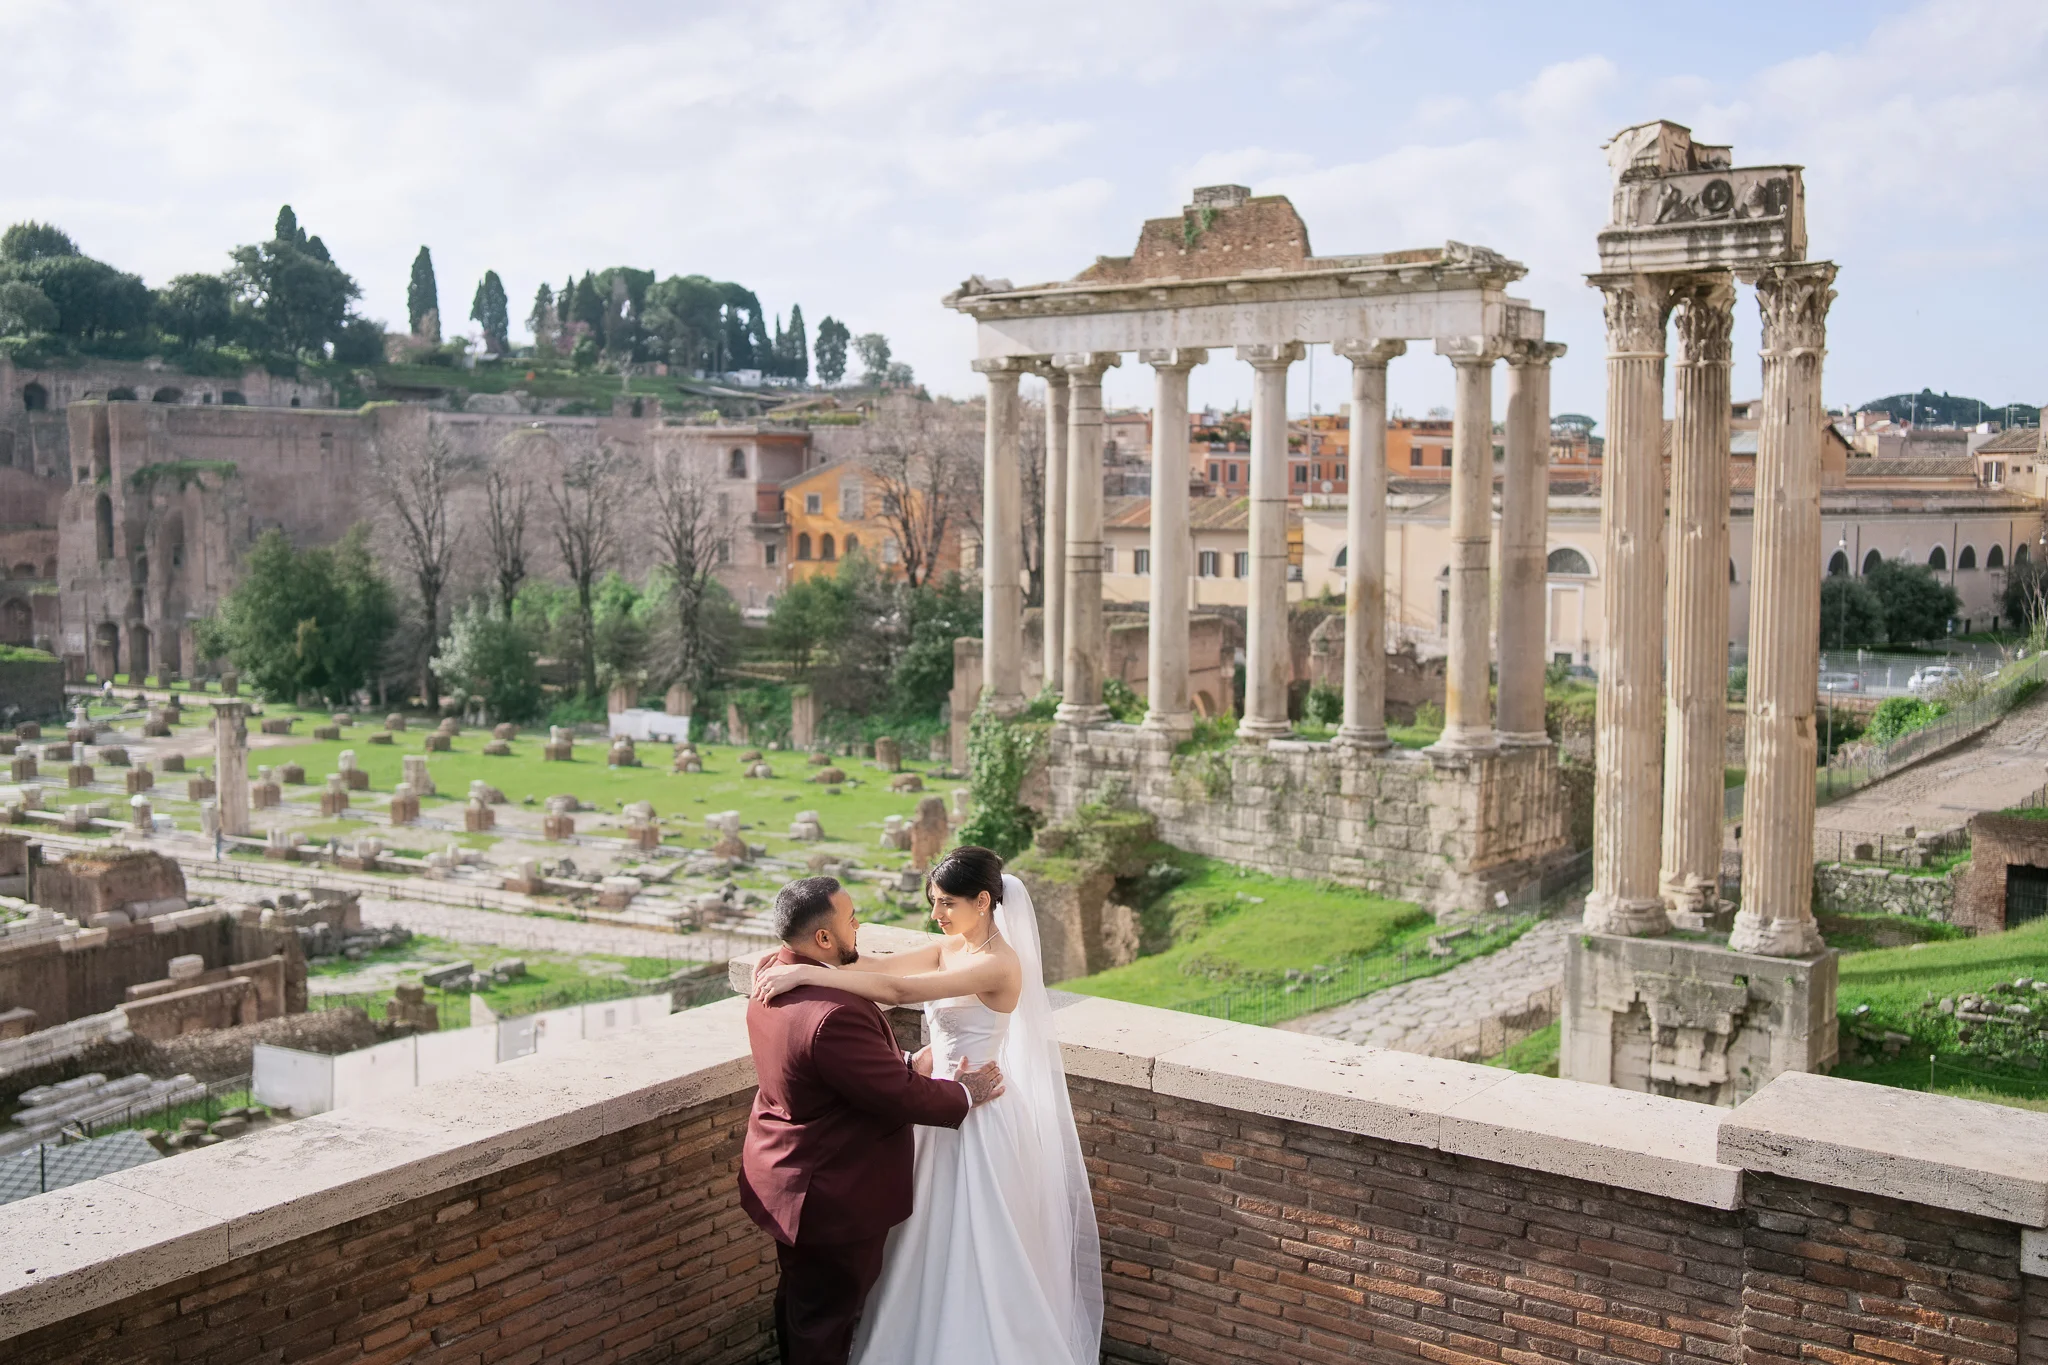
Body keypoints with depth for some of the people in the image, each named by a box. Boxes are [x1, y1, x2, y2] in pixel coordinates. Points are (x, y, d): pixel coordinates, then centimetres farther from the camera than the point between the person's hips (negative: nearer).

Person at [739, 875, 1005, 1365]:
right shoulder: (832, 1013, -35)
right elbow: (900, 1096, -26)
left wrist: (912, 1062, 1)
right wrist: (966, 1094, -10)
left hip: (789, 1175, 9)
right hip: (833, 1196, -9)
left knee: (799, 1297, 26)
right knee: (826, 1317, 10)